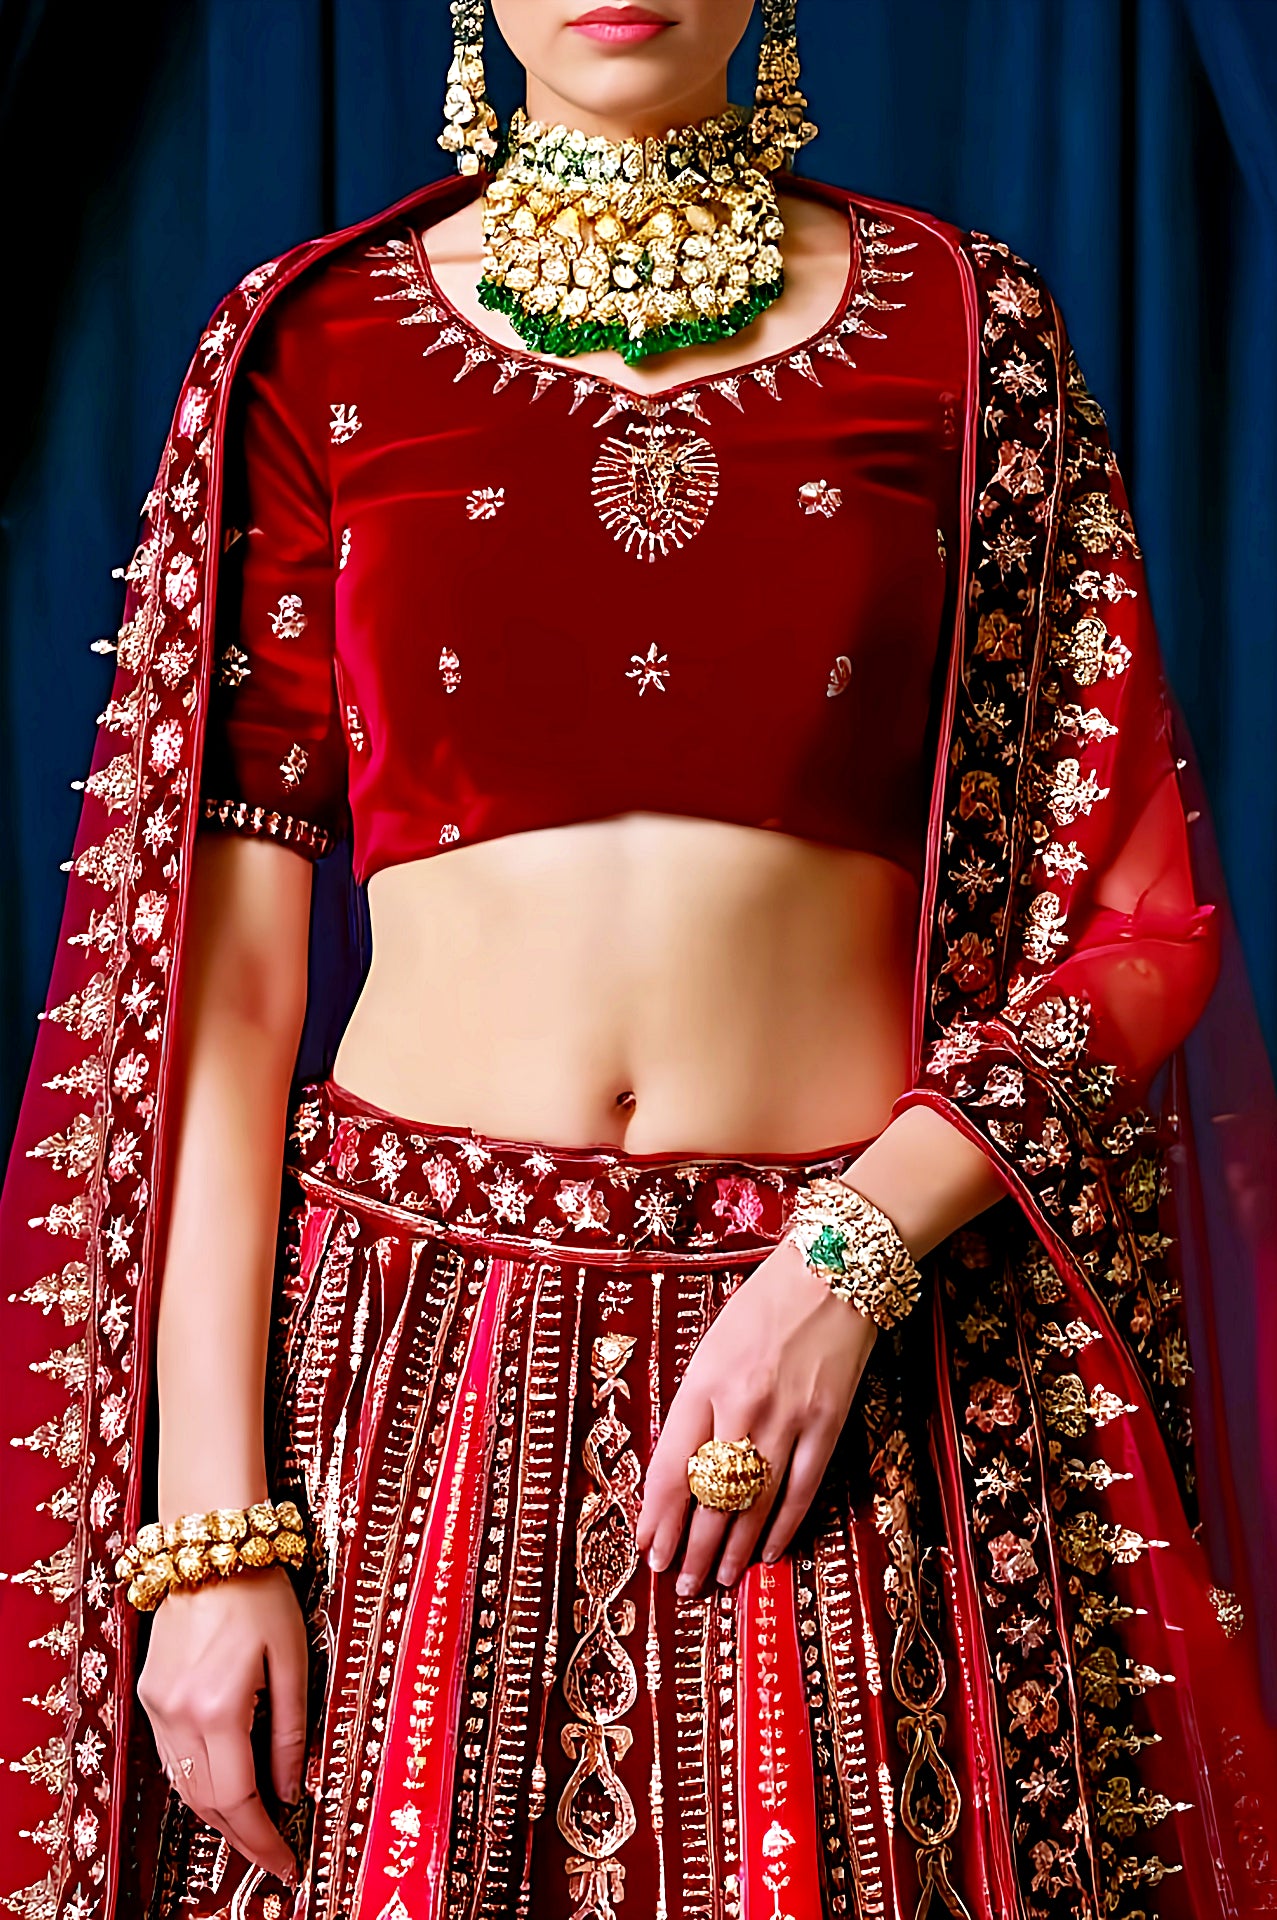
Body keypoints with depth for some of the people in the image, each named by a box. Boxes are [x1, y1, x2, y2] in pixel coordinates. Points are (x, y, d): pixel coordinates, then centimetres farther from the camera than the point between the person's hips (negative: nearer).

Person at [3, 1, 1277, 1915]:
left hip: (857, 1338, 0)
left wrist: (854, 1254, -13)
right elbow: (227, 970, -1)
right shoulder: (313, 347, 4)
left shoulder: (971, 333, 4)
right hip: (413, 1350, 0)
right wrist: (207, 1522, -7)